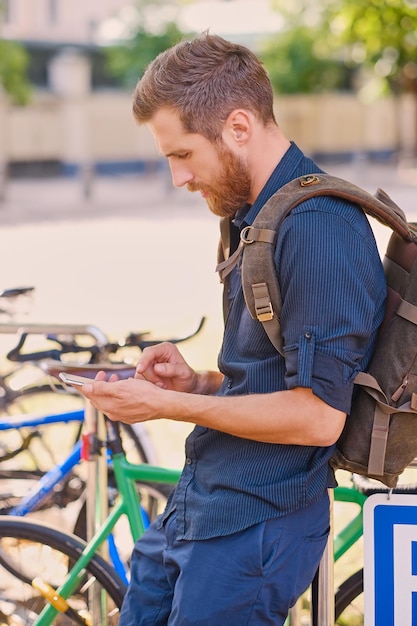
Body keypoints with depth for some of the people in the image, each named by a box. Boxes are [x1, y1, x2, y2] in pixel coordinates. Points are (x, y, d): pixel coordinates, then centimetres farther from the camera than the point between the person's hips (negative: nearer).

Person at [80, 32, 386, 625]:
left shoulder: (321, 227, -20)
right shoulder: (257, 215, 12)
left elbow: (317, 415, -23)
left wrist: (167, 406, -17)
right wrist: (197, 382, 2)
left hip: (254, 530, -9)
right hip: (195, 505, 9)